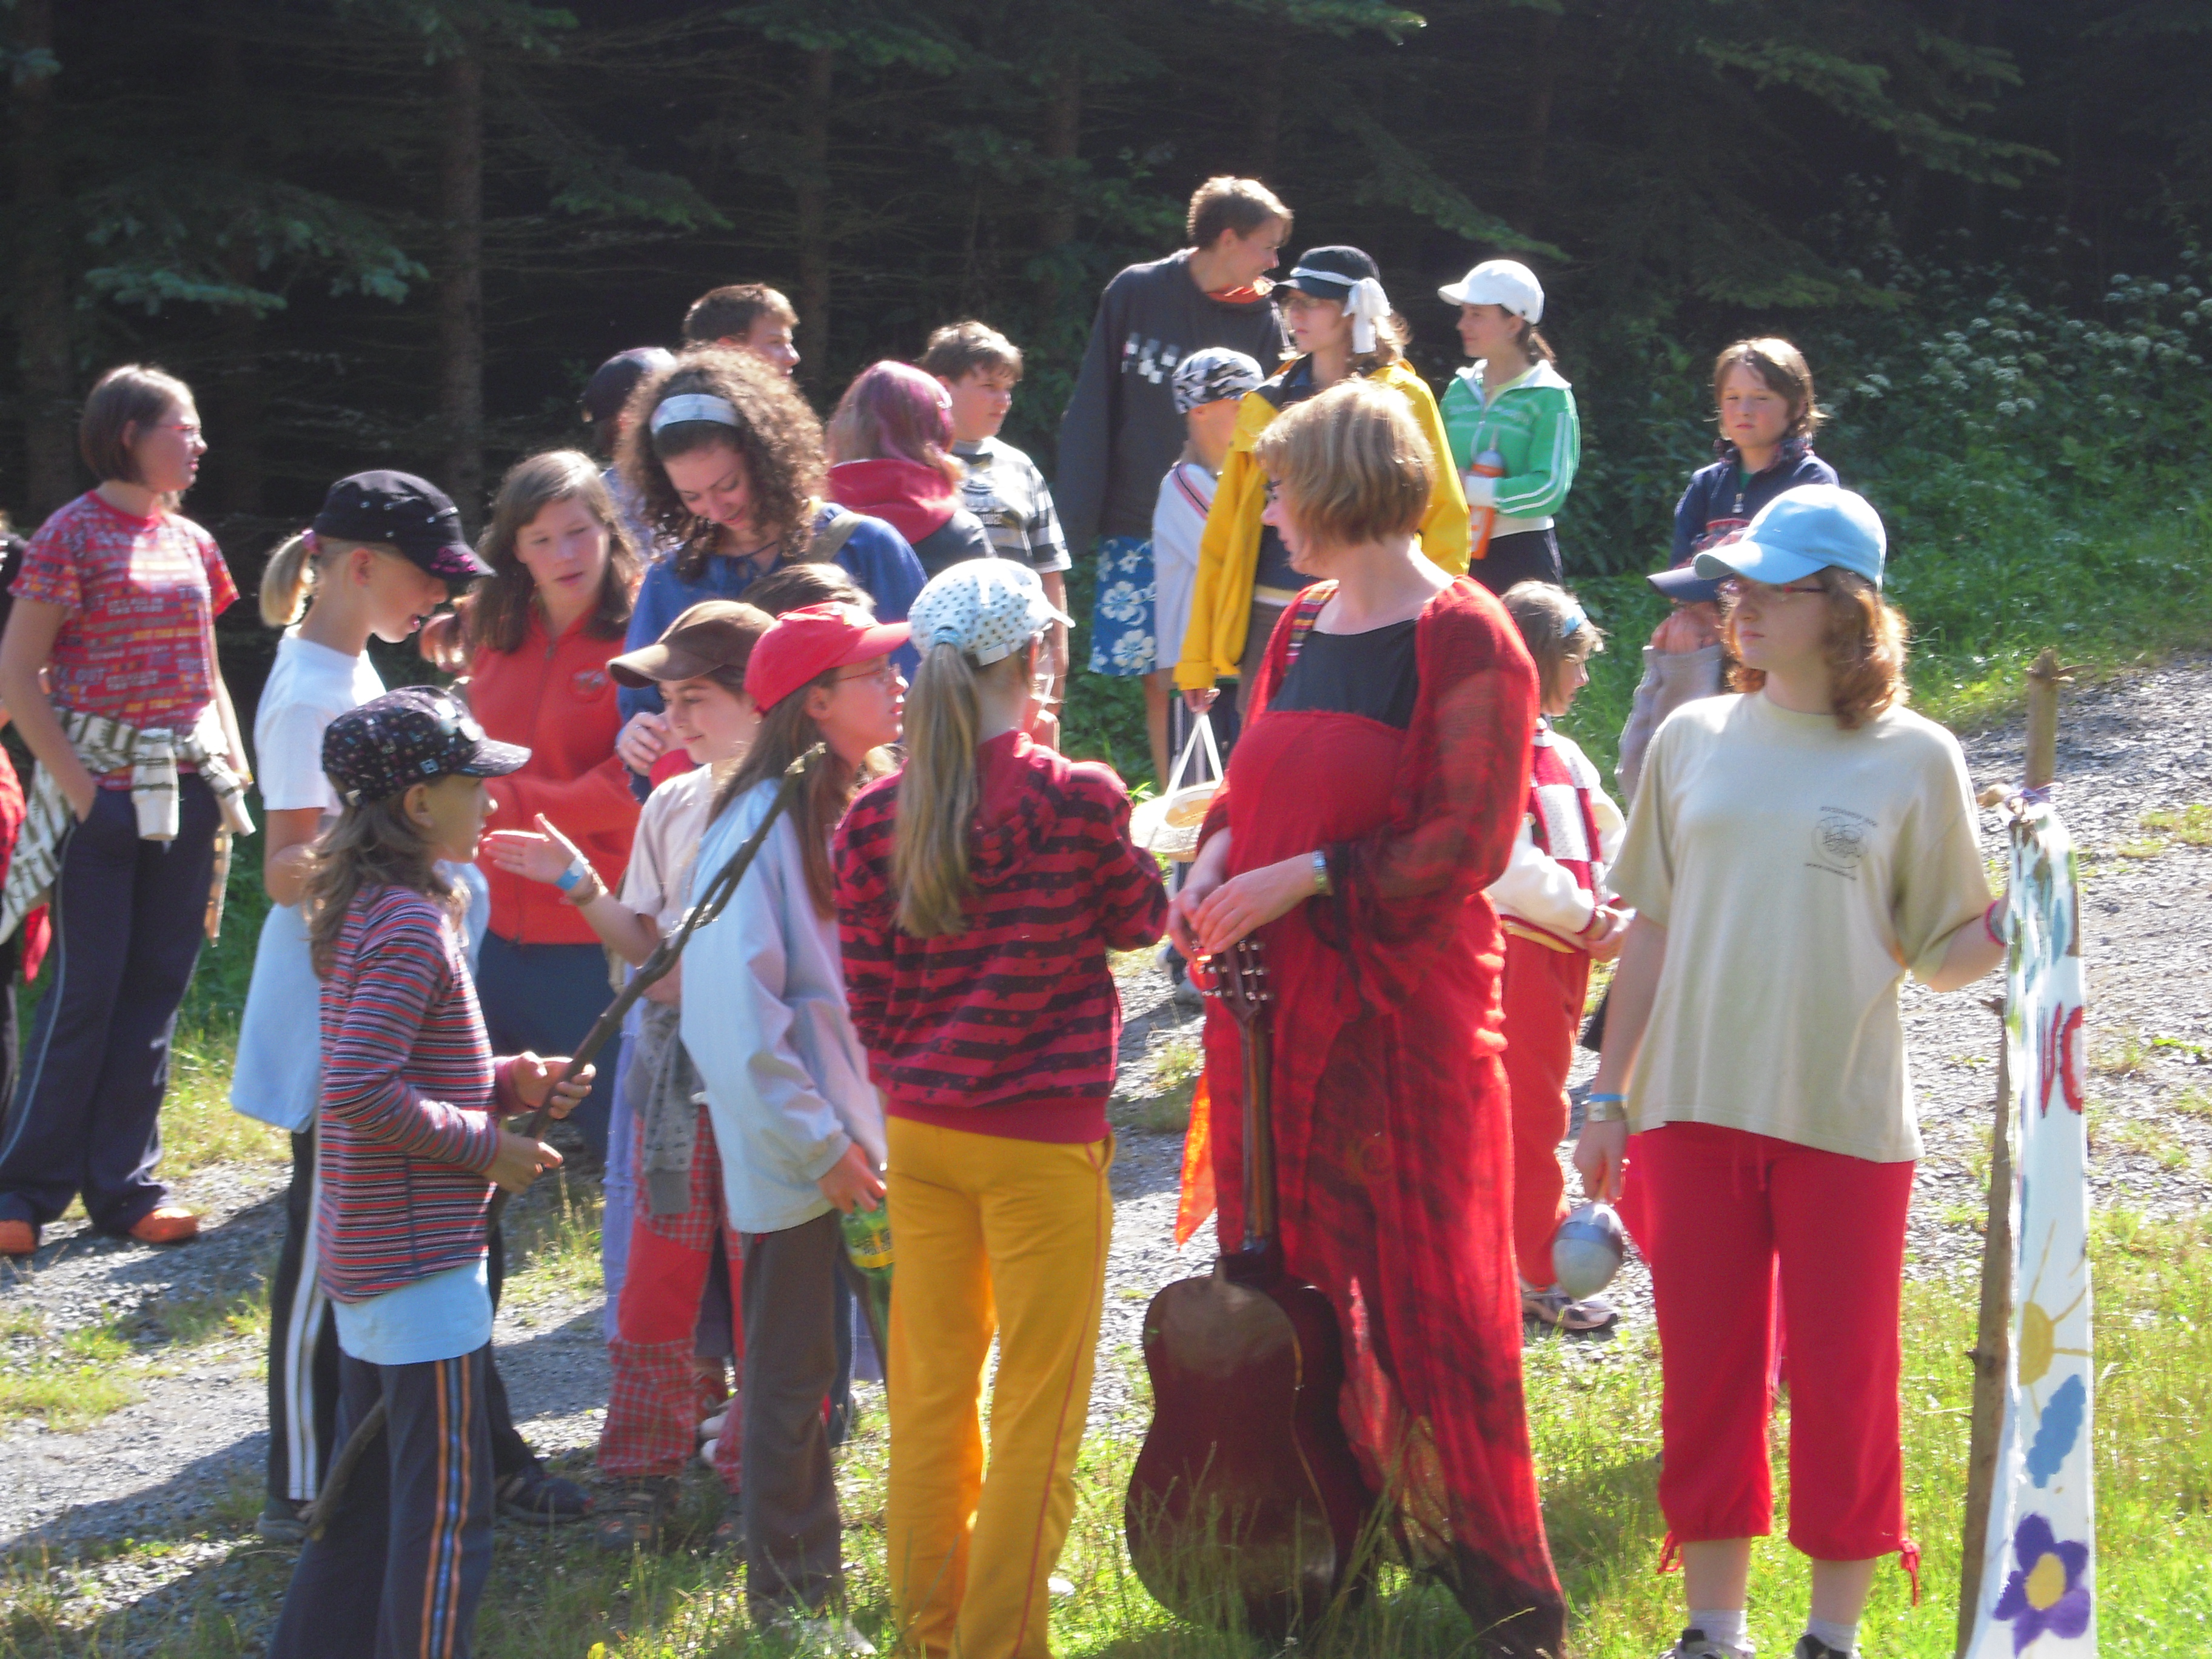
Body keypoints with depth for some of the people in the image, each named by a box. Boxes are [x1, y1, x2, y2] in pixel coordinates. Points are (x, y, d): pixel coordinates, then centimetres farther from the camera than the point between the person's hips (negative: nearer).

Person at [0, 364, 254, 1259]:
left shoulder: (192, 542, 12)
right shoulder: (73, 535, -7)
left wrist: (233, 768, 8)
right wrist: (75, 782, -15)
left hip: (188, 787, 6)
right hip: (104, 785, -6)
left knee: (157, 988, 8)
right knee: (86, 990, -5)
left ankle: (124, 1184, 15)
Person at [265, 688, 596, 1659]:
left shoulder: (364, 911, 11)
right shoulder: (413, 926, -19)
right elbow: (360, 1094, -26)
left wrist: (511, 1082, 6)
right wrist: (486, 1143, -16)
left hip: (363, 1250, 10)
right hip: (422, 1260, -10)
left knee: (372, 1489, 18)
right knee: (448, 1505, -3)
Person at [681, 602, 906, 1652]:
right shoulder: (760, 825, -15)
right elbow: (733, 1005, -19)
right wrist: (818, 1144, -17)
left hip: (885, 1133, 7)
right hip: (802, 1158, -7)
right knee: (793, 1376, 5)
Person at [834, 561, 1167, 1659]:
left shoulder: (874, 817, -2)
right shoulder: (1078, 800, -13)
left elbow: (869, 994, 3)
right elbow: (1140, 919, 4)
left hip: (920, 1133, 5)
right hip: (1042, 1137, -5)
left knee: (930, 1387, 14)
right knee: (1039, 1405, 5)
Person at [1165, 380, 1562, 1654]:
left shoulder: (1465, 641, -10)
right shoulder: (1301, 630, 14)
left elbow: (1473, 841, -14)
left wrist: (1305, 876, -18)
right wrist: (1217, 861, 1)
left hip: (1407, 999, -7)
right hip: (1279, 995, 7)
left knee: (1428, 1280, -4)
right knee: (1288, 1264, 9)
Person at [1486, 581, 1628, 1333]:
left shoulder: (1562, 754, 16)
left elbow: (1611, 841, 15)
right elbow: (1508, 865, -21)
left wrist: (1620, 916, -4)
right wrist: (1587, 917, -15)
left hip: (1567, 951, 8)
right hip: (1516, 948, -8)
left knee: (1536, 1108, 15)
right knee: (1532, 1111, -3)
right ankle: (1542, 1277, 2)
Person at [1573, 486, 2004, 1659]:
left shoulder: (1913, 758, -2)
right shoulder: (1693, 739, 6)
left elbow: (1945, 956, 0)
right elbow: (1653, 932, 11)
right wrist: (1610, 1097, 10)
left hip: (1846, 1122, -3)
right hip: (1696, 1114, 3)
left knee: (1843, 1383, 4)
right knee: (1706, 1374, 8)